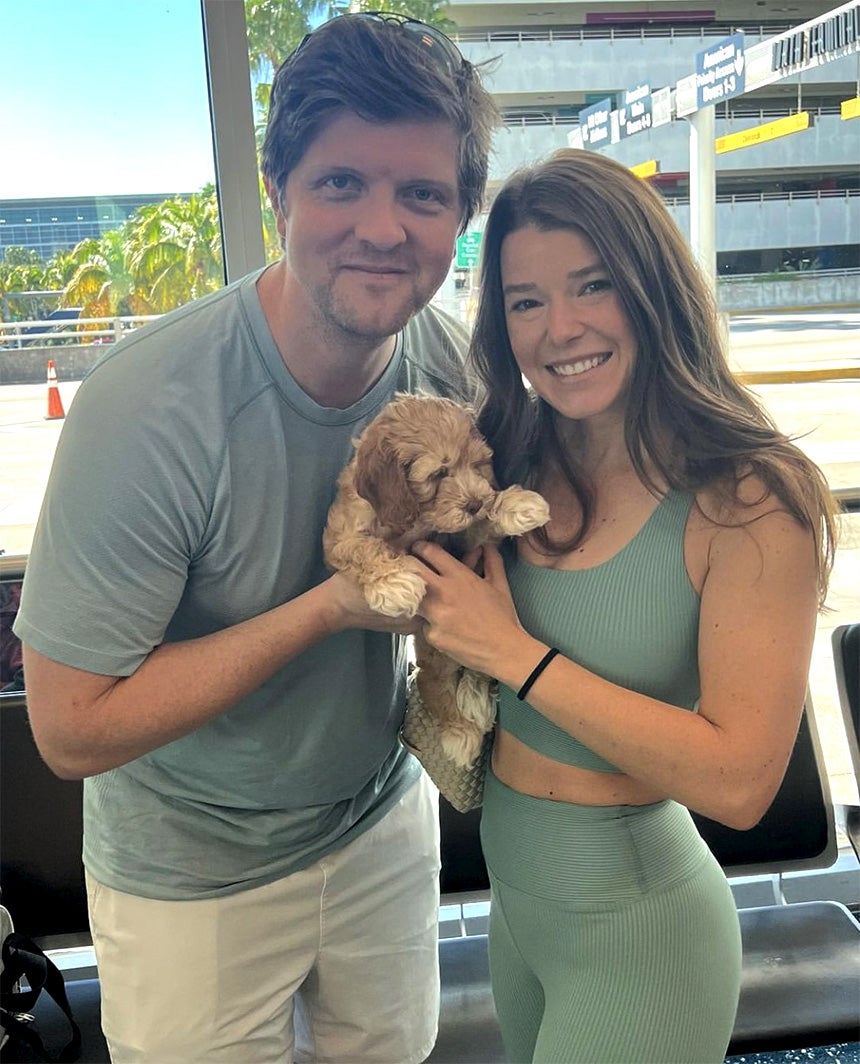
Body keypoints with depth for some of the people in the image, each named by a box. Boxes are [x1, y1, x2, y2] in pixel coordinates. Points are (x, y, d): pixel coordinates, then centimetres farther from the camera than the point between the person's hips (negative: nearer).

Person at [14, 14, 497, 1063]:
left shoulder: (453, 368, -13)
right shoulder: (148, 406, -31)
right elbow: (72, 727, -26)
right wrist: (332, 604, -31)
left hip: (385, 815, 5)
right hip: (193, 872, -4)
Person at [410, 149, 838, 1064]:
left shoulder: (750, 500, -21)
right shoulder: (514, 462, -6)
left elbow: (739, 781, -26)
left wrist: (514, 653, -25)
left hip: (637, 927, -5)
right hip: (513, 894, 5)